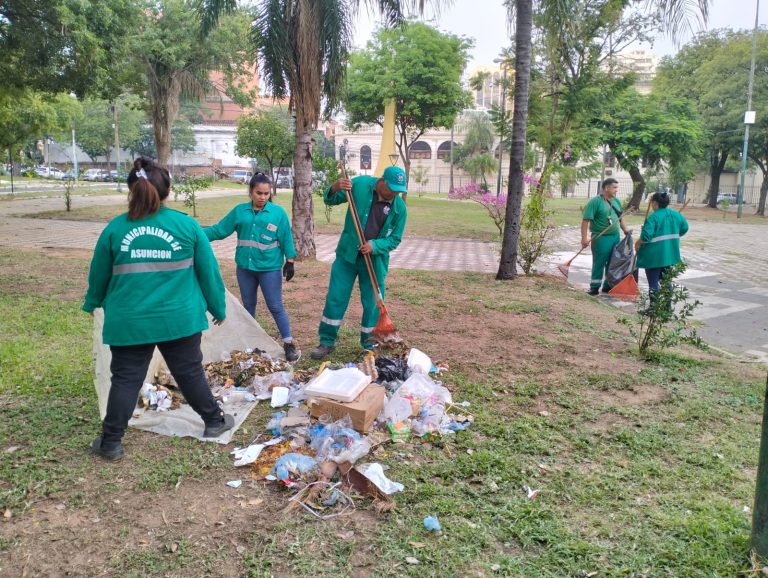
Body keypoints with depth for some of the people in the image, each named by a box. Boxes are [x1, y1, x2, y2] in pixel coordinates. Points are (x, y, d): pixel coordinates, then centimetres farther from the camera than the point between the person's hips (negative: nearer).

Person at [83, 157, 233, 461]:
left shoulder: (115, 228, -3)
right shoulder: (187, 225, -6)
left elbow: (98, 274, 9)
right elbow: (208, 271, -1)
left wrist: (93, 303, 29)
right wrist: (218, 308, 12)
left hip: (129, 322, 1)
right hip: (180, 319, 0)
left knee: (125, 379, 11)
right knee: (190, 372, 15)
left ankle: (111, 442, 18)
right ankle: (214, 421, 29)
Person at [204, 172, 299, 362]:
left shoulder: (278, 212, -5)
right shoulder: (239, 211, 1)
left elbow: (286, 239, -2)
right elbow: (219, 230, 5)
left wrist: (290, 262, -4)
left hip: (270, 268, -4)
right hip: (245, 268, 4)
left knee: (276, 307, -3)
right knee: (248, 306, 16)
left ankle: (289, 344, 5)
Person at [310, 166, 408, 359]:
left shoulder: (399, 207, -9)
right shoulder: (360, 184, -10)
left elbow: (395, 238, -2)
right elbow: (329, 200, 0)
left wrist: (375, 245, -21)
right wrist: (335, 188, -24)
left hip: (376, 260, 0)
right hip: (348, 254, 0)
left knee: (372, 304, 7)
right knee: (335, 299, 4)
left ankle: (369, 345, 25)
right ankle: (327, 342, 18)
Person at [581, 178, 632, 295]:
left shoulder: (616, 201, 11)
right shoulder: (595, 201, -12)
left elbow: (620, 218, 23)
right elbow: (586, 220, -16)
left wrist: (625, 230, 11)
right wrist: (584, 237, -22)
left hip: (616, 237, 7)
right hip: (601, 238, -7)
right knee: (599, 263, -2)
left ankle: (608, 285, 25)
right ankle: (594, 287, 8)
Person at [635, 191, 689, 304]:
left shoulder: (653, 217, -18)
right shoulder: (676, 214, 5)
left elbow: (646, 236, -25)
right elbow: (684, 228, 16)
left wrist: (637, 243, -8)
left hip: (654, 255, -7)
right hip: (669, 254, 7)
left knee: (653, 282, 0)